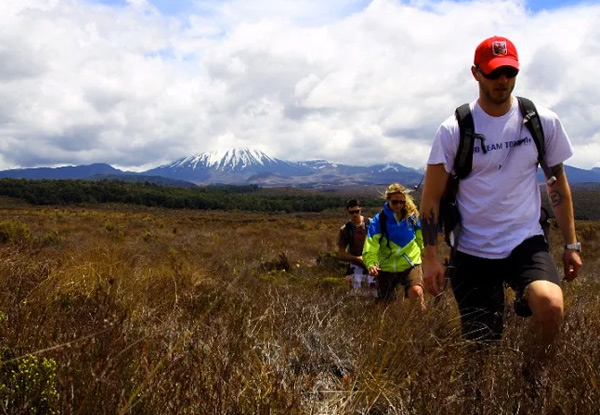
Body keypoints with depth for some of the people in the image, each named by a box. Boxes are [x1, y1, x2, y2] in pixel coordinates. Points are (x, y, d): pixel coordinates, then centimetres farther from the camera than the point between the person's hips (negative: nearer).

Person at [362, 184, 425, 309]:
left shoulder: (412, 216, -3)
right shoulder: (379, 220, -11)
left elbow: (421, 240, 11)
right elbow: (370, 247, -19)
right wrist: (371, 264, -36)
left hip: (410, 264, 0)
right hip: (387, 268, 0)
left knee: (416, 292, -28)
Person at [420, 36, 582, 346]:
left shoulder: (544, 122, -1)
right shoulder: (453, 131, -7)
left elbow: (558, 184, 10)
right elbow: (431, 198, -4)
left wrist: (571, 244, 9)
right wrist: (430, 257, -10)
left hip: (526, 242, 1)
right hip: (473, 251, -1)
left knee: (551, 306, -28)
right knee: (482, 346, 2)